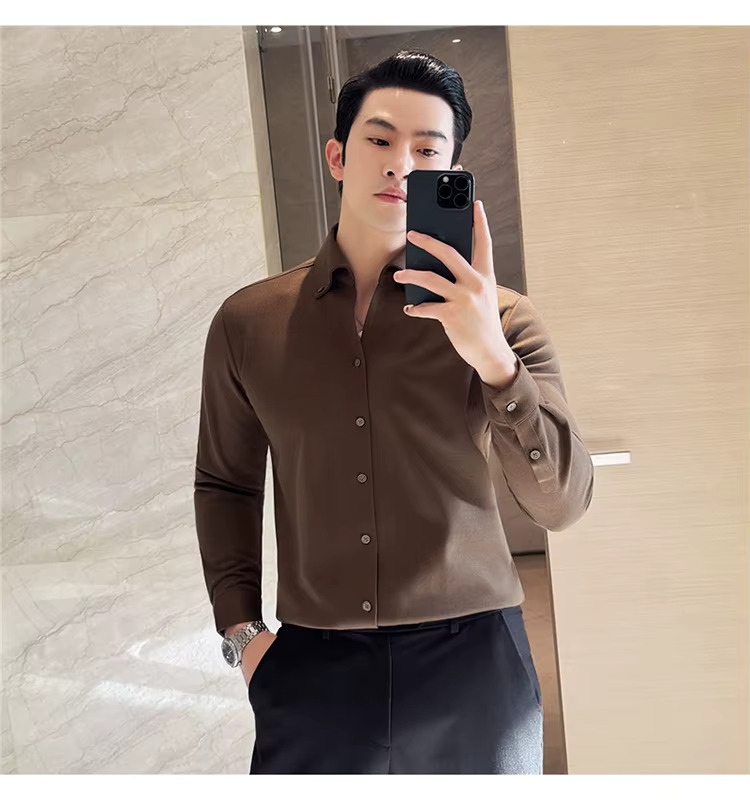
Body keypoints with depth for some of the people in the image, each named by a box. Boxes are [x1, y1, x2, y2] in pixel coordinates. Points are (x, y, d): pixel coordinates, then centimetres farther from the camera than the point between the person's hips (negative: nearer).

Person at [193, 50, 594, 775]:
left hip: (471, 661, 0)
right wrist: (241, 630, 5)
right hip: (311, 671, 1)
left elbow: (561, 505, -9)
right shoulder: (248, 322, 2)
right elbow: (224, 484, 13)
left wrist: (493, 358, -22)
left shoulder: (500, 319, -3)